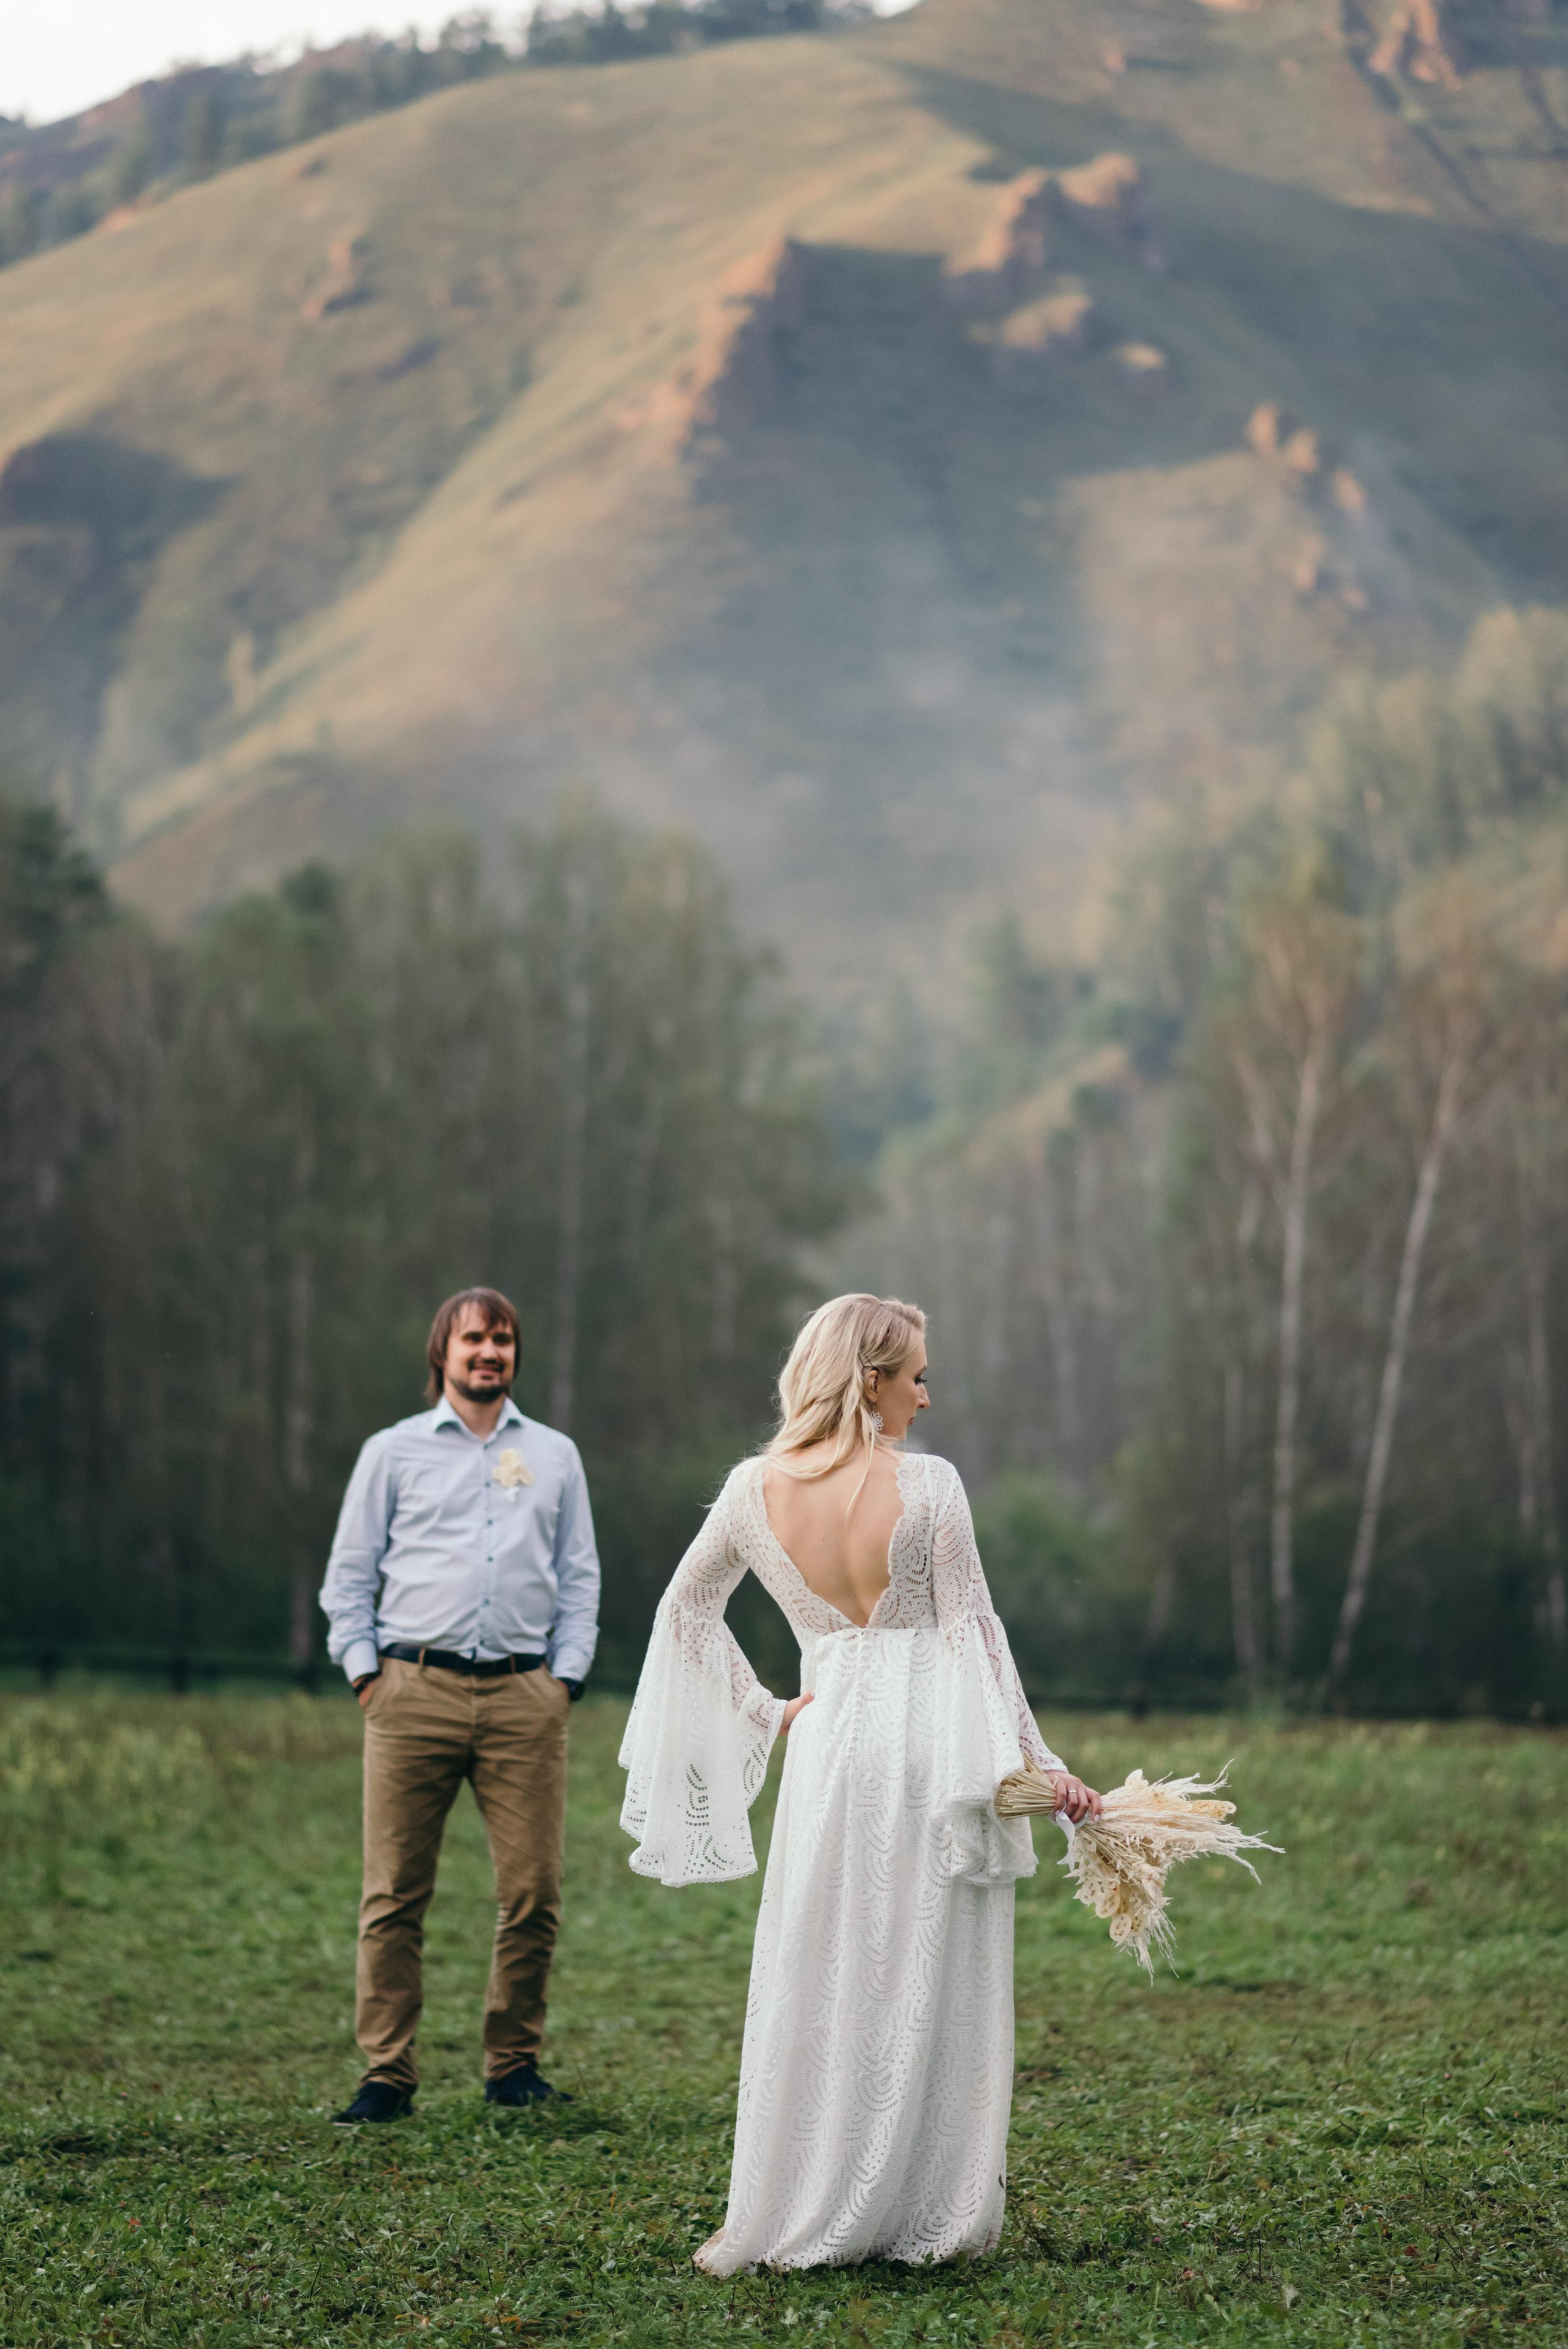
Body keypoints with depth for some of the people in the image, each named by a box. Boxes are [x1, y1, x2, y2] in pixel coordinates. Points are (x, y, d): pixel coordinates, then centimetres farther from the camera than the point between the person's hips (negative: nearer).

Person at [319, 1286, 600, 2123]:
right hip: (415, 1691, -1)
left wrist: (565, 1675, 6)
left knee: (533, 1894, -2)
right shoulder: (393, 1452, 12)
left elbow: (579, 1577, 17)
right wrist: (365, 1671, 2)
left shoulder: (554, 1456, 17)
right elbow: (348, 1575, 12)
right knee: (395, 1895, -3)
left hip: (524, 1696, 1)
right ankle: (388, 2073, 4)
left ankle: (513, 2063, 13)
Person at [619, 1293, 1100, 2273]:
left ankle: (784, 2220, 9)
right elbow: (973, 1631, -7)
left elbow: (687, 1607, 12)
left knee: (815, 1984, 10)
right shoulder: (928, 1485, -8)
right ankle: (926, 2216, 10)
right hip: (932, 1742, -3)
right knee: (930, 1986, 6)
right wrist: (1037, 1762, -4)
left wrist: (762, 1712, 15)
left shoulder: (758, 1490, 2)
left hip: (827, 1743, 3)